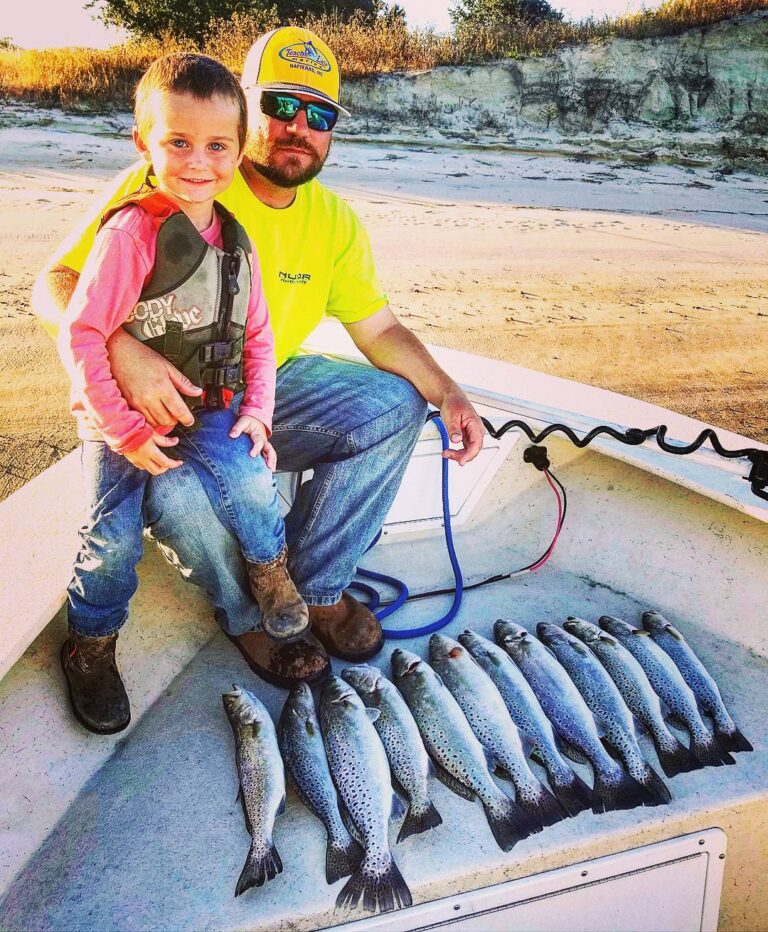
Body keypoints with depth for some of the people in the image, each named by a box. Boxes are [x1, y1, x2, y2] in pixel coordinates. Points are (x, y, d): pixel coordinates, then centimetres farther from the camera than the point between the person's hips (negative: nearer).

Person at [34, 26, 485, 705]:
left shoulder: (335, 221, 0)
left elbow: (380, 329, 3)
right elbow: (55, 285, -18)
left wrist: (448, 394, -15)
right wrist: (122, 350, -40)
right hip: (166, 403, -4)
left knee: (395, 405, -14)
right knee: (179, 495, -36)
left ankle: (314, 586, 0)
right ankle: (246, 614, 0)